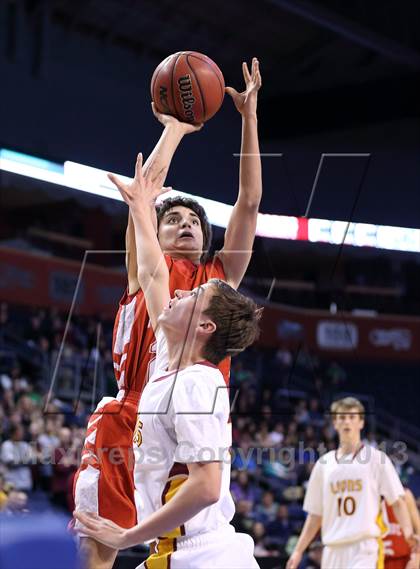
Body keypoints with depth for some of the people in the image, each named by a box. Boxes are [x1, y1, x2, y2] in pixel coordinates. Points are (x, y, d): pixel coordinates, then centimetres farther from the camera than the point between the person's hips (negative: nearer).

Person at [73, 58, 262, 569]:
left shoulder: (220, 276, 16)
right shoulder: (148, 272, 9)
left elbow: (249, 202, 11)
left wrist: (249, 118, 8)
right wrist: (175, 128, 8)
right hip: (128, 427, -3)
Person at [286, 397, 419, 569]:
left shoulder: (376, 458, 2)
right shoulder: (323, 464, 13)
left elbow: (397, 501, -2)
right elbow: (315, 515, 16)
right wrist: (298, 551, 11)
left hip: (364, 548, -5)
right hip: (333, 549, 5)